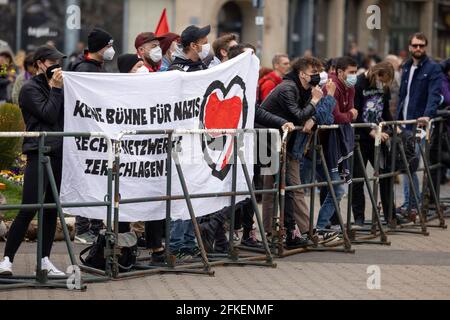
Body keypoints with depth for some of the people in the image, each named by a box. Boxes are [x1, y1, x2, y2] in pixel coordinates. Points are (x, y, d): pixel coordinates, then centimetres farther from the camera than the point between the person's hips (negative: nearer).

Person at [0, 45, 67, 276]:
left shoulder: (52, 86, 18)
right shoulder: (30, 88, -4)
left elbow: (64, 114, 15)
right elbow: (49, 115, -13)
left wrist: (60, 88, 6)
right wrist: (56, 89, -8)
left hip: (58, 152, 8)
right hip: (39, 153, -7)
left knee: (52, 208, 8)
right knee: (29, 209, -11)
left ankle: (45, 260, 13)